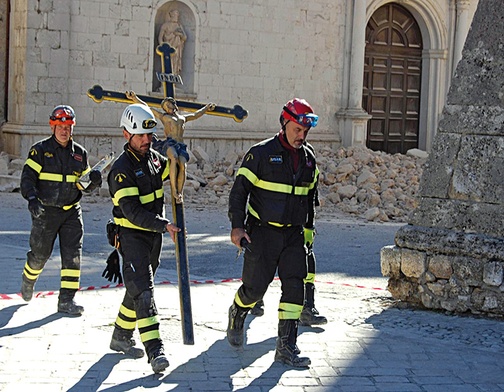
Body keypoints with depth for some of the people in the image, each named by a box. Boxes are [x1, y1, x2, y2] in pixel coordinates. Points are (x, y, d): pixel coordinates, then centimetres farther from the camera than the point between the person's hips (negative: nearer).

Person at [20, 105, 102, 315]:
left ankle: (66, 300, -2)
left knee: (73, 255, -7)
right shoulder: (40, 150, -4)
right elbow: (27, 177, -10)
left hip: (72, 212, 3)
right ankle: (28, 280, 40)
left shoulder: (80, 153, 8)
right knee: (39, 254, 8)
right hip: (45, 211, -3)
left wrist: (94, 181, -9)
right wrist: (32, 199, -26)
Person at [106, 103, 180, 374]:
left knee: (138, 288, 17)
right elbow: (132, 212, -26)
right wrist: (163, 225, -35)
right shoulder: (121, 169, -18)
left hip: (153, 235, 8)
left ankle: (121, 336, 32)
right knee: (143, 291, -15)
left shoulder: (153, 158, 6)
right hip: (131, 236, -8)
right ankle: (155, 351, -20)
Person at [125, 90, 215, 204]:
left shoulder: (183, 117, 36)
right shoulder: (163, 116, 27)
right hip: (168, 143, -3)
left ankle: (180, 193, -31)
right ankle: (174, 190, -39)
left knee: (183, 164, -29)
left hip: (181, 146, 3)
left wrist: (206, 108, 63)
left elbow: (196, 115, 53)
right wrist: (134, 98, 18)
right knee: (174, 157, -37)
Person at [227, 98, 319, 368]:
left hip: (293, 234, 5)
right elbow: (239, 190, -8)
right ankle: (236, 315, 33)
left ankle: (286, 347, -1)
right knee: (255, 287, -1)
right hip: (262, 232, -4)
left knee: (295, 287, -5)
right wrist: (237, 226, -15)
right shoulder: (261, 153, -8)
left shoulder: (308, 158, 10)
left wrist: (308, 229, 21)